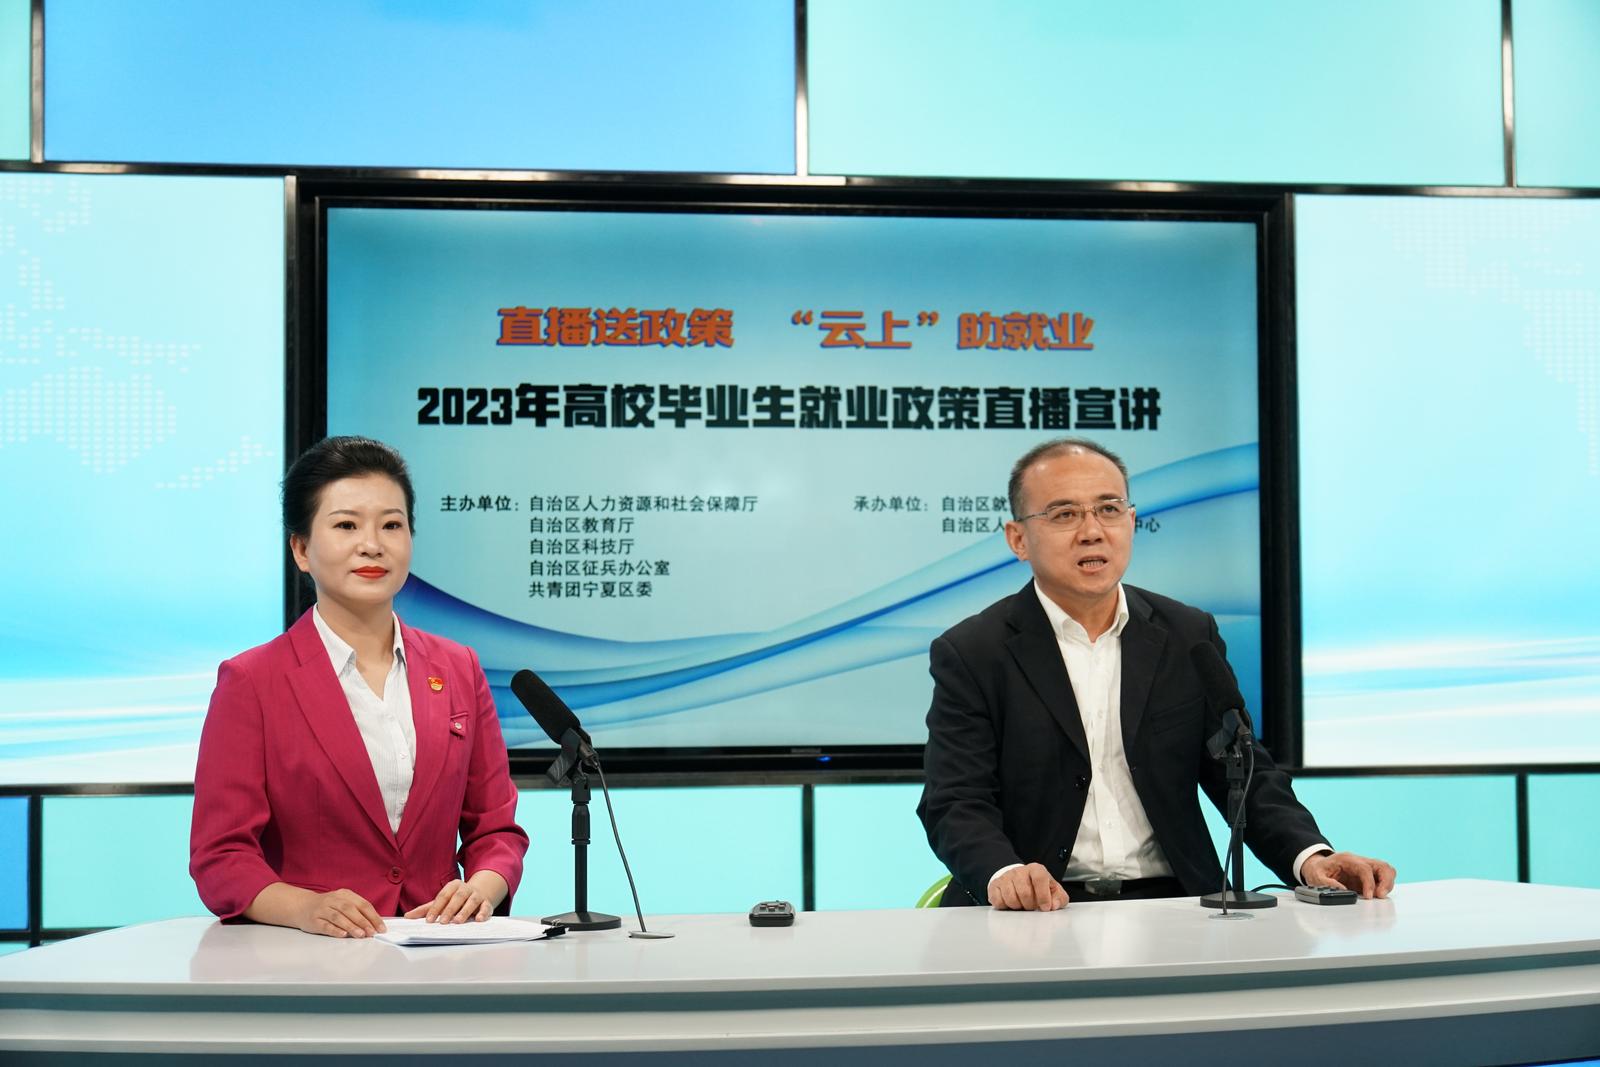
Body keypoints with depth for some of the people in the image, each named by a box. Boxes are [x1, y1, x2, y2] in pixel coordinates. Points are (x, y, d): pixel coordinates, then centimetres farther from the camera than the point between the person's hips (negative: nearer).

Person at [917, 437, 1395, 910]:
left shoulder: (1190, 636, 11)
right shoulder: (969, 654, 1)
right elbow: (957, 804, -7)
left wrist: (1309, 856, -8)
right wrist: (1003, 874, -28)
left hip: (1170, 903, 3)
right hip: (1038, 911, -2)